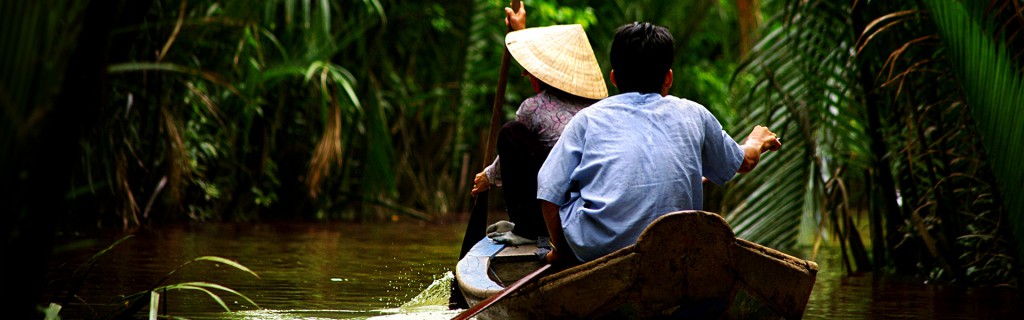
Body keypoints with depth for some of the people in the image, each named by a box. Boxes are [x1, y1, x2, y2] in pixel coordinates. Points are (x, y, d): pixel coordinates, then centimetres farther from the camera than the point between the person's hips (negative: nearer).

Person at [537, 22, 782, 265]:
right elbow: (744, 161, 30)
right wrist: (757, 142, 54)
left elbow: (549, 193, 0)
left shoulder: (589, 118, 6)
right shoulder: (693, 115, 12)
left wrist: (560, 250, 17)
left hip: (594, 251, -2)